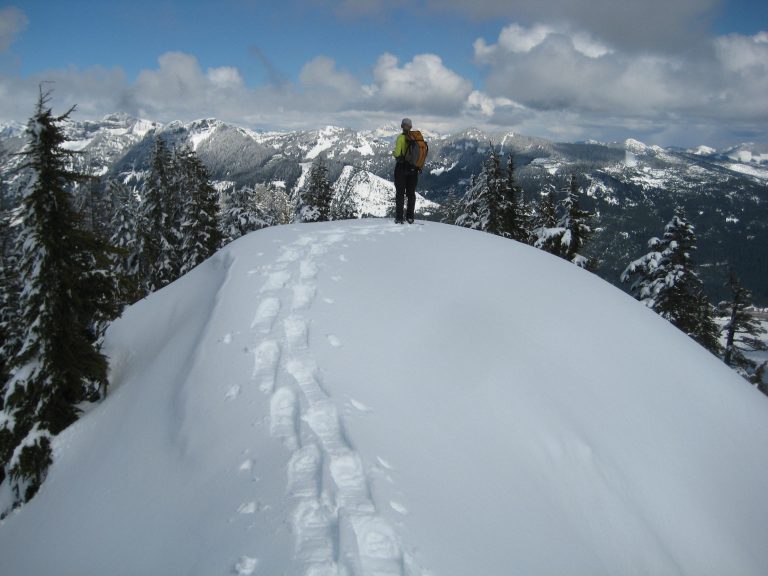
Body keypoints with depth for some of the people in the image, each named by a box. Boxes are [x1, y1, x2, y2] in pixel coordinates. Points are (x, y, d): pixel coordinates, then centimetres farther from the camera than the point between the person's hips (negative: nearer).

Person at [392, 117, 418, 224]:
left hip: (402, 167, -4)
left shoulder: (401, 137, -12)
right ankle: (410, 217, 13)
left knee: (400, 193, 3)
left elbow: (397, 154, -17)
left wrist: (393, 153, 4)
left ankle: (399, 218, 1)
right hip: (413, 168, 4)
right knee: (411, 193, 12)